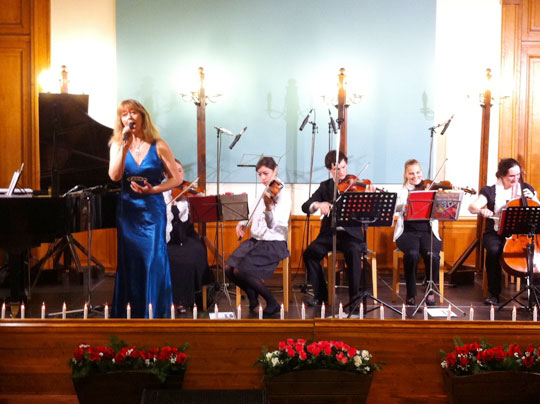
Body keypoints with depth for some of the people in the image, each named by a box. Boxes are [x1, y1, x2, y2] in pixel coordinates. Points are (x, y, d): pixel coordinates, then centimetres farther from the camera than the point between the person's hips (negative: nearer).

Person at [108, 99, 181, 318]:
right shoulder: (117, 145, 4)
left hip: (152, 209, -2)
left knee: (154, 260, -5)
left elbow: (176, 178, -1)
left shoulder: (158, 146, -2)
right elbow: (114, 176, -12)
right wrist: (125, 145, -17)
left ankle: (157, 312, 5)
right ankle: (131, 312, 13)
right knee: (129, 261, 5)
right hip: (127, 210, 2)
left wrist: (153, 189, -15)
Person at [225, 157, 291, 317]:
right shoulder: (262, 193, 12)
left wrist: (269, 206, -39)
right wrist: (242, 223, 6)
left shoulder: (283, 193, -10)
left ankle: (272, 303, -6)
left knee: (241, 270, -24)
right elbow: (251, 214, 27)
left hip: (274, 243, -7)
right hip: (255, 240, 7)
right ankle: (253, 298, 11)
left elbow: (273, 225, -22)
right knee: (228, 268, -12)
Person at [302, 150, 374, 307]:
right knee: (310, 252, -23)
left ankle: (355, 296, -20)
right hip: (329, 233, 3)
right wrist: (318, 204, -20)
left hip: (351, 233, -3)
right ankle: (320, 294, -6)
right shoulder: (325, 186, 12)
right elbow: (305, 206, 1)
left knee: (353, 252, -34)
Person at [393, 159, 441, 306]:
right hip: (408, 232, 0)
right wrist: (406, 205, -29)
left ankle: (431, 292, -7)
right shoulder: (403, 192, 9)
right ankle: (411, 293, -14)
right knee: (412, 254, -32)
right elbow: (394, 207, -11)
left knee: (432, 254, -30)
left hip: (428, 232, 1)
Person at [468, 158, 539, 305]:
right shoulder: (490, 191, 3)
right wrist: (481, 210, -31)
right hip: (495, 233, -2)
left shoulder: (526, 188, 11)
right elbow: (472, 207, -9)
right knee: (493, 250, -35)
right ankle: (493, 293, -18)